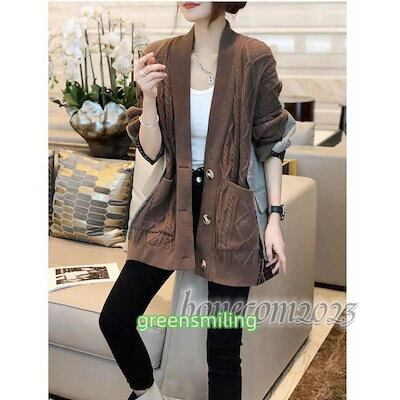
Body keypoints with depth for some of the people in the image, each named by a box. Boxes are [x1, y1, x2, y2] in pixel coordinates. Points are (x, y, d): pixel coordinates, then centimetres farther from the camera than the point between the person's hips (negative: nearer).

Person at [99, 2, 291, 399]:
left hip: (232, 216, -2)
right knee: (114, 318, -1)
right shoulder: (160, 56, 0)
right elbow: (151, 151, 0)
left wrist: (274, 218, -5)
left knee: (224, 345, 3)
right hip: (174, 207, 3)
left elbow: (270, 145, 0)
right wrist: (149, 97, -17)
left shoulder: (254, 58, -8)